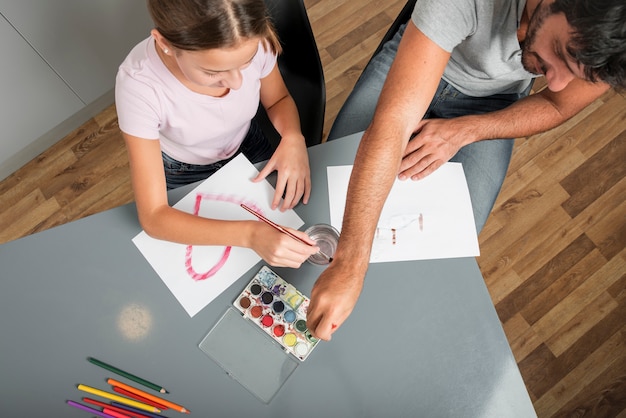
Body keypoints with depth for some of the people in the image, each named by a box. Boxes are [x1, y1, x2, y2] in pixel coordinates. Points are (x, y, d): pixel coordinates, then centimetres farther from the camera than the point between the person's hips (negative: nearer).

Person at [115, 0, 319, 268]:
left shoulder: (253, 41, -31)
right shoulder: (138, 85, -38)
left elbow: (278, 100, -7)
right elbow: (153, 217, -36)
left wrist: (293, 137, -30)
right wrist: (249, 234, -49)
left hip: (248, 147, 3)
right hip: (186, 176, -2)